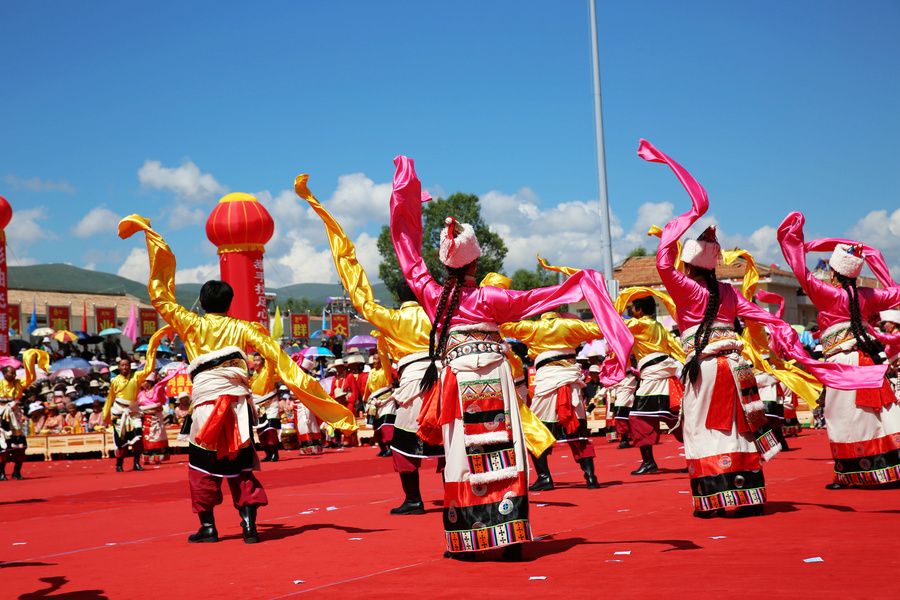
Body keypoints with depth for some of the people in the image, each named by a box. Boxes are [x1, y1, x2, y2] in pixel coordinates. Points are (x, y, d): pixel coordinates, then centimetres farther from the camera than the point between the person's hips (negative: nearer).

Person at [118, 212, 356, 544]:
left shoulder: (192, 325, 4)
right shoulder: (243, 328, 7)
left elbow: (160, 296, 7)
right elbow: (277, 357, 0)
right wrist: (305, 385, 2)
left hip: (206, 401, -2)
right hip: (238, 402, 2)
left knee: (202, 465, 10)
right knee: (240, 465, 9)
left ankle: (207, 526, 10)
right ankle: (249, 525, 0)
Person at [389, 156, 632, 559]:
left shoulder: (432, 294, 0)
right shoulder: (488, 299, -7)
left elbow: (408, 252, 7)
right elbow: (538, 299, -3)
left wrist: (405, 191, 11)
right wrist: (581, 286, 7)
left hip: (454, 384, 3)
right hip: (493, 383, -3)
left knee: (460, 458, 5)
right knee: (500, 456, -1)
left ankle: (464, 540, 7)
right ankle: (509, 537, -3)